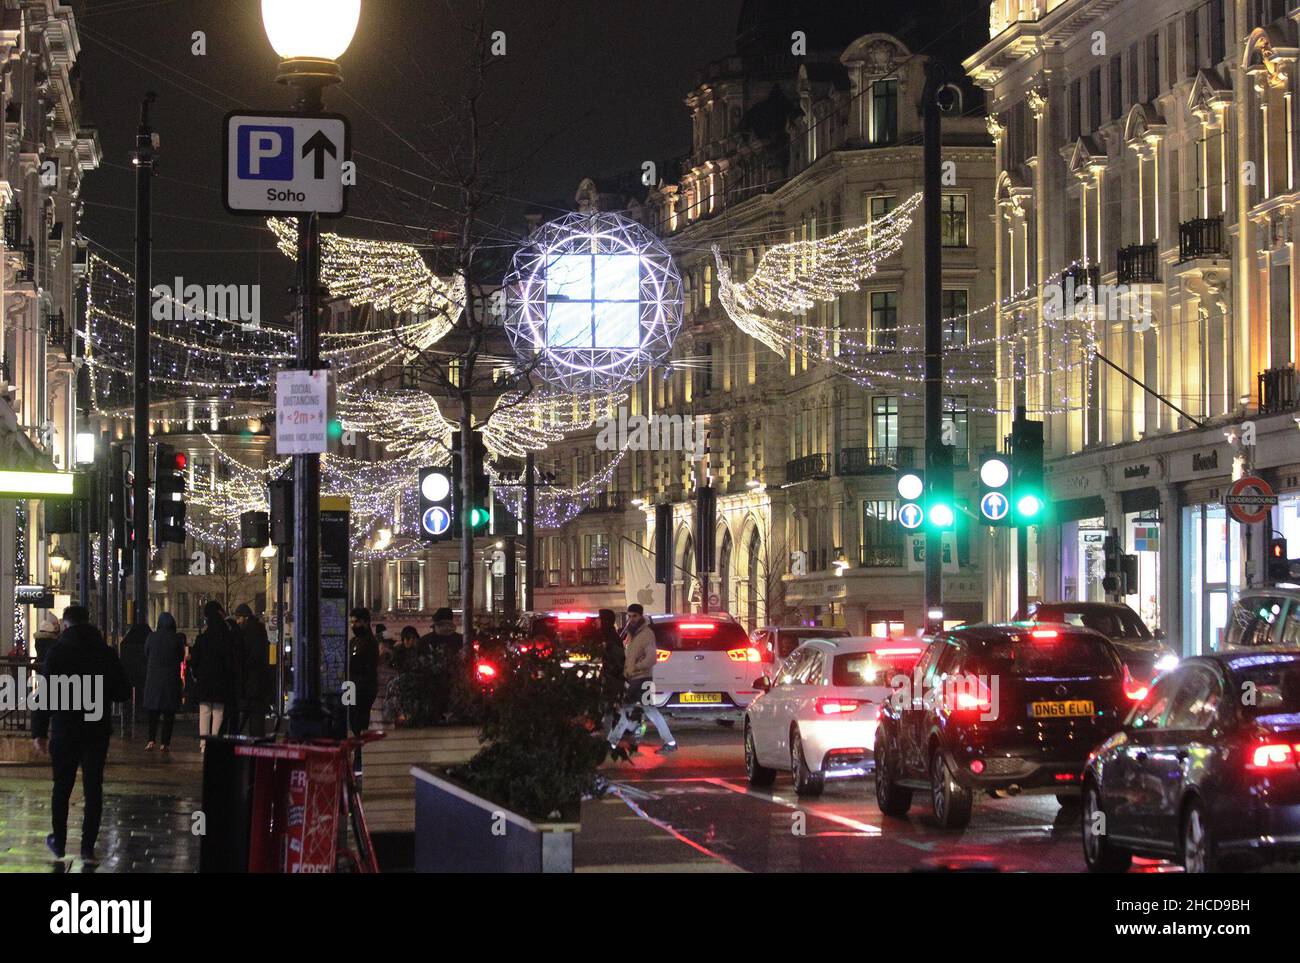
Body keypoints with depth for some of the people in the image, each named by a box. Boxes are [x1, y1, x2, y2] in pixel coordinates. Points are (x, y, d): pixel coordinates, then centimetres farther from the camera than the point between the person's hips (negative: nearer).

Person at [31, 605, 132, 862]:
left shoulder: (57, 652, -9)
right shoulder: (106, 653, 1)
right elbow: (123, 693, 6)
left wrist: (39, 731, -7)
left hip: (65, 731, -2)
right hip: (98, 730, 2)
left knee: (62, 786, 12)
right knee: (93, 788, 7)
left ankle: (59, 842, 22)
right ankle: (88, 847, 7)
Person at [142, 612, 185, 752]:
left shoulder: (151, 637, -3)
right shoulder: (177, 639, -7)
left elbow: (146, 657, 6)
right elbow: (181, 658, 5)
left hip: (153, 678, 1)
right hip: (171, 678, -1)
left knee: (153, 711, 8)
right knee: (168, 714, 4)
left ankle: (151, 740, -6)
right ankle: (164, 743, 0)